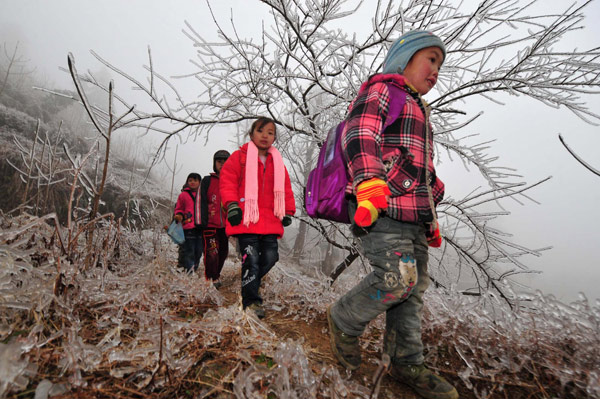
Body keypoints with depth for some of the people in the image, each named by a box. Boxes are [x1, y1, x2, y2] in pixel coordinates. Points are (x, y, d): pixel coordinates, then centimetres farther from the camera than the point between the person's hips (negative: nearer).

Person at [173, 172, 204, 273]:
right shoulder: (183, 195, 8)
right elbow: (179, 209, 12)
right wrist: (179, 216, -9)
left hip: (201, 228, 3)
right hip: (188, 228, -3)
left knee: (198, 252, 10)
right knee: (188, 252, -5)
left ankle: (194, 270, 23)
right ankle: (188, 273, -2)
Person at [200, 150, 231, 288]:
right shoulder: (207, 181, 3)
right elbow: (202, 203, -2)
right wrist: (203, 223, -11)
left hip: (225, 225, 4)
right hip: (210, 224, -4)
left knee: (223, 252, 12)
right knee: (212, 252, -12)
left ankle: (216, 276, 30)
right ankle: (211, 279, 0)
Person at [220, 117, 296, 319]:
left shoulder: (277, 162, 17)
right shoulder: (240, 156, 5)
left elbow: (285, 189, 20)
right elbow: (227, 180, -1)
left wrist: (288, 212, 14)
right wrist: (232, 204, -12)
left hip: (270, 221, 5)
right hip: (246, 218, -5)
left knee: (270, 257, 4)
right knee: (251, 258, -6)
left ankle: (248, 283, 29)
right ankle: (251, 301, 6)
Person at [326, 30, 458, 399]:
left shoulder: (419, 111, 33)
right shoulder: (380, 89, 6)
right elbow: (359, 133, -15)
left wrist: (432, 218, 28)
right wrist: (369, 182, -32)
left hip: (413, 216, 9)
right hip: (380, 208, -9)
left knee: (415, 288, 7)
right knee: (398, 278, -19)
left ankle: (407, 364, 20)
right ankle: (344, 320, 7)